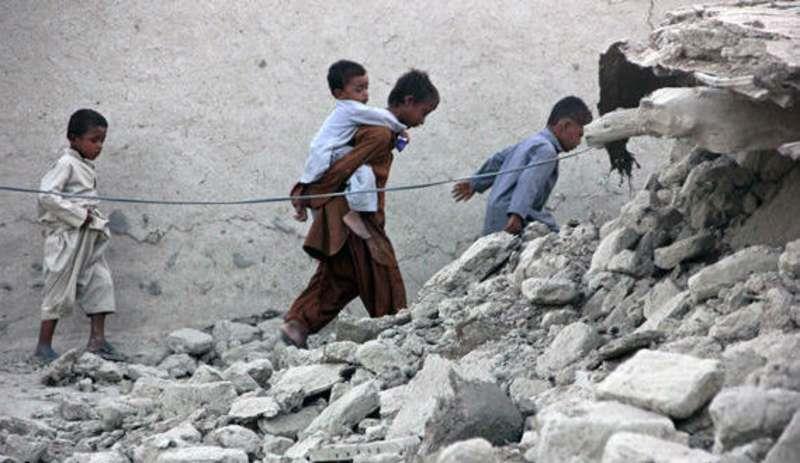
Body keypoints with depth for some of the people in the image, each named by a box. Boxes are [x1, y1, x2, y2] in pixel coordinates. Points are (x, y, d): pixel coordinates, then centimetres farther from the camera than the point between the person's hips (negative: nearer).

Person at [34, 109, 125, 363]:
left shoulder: (87, 167, 14)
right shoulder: (66, 164, -13)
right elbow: (46, 196, -23)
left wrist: (96, 219, 8)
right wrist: (79, 214, -20)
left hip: (90, 239, 8)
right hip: (68, 237, -8)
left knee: (101, 284, 2)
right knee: (61, 290, -2)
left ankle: (97, 341, 5)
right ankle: (43, 347, 8)